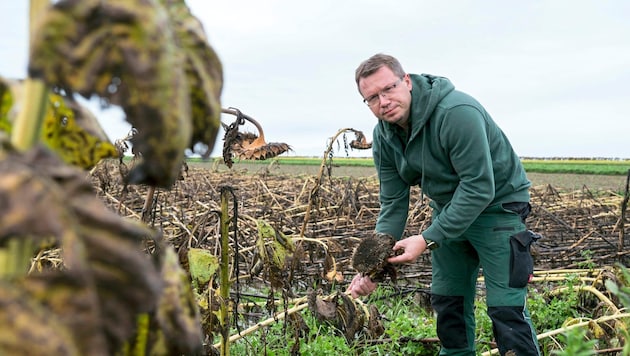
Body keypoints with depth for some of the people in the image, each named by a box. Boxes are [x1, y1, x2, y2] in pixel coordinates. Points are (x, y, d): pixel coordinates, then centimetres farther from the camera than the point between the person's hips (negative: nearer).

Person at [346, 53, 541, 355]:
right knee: (447, 302, 13)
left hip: (496, 204, -7)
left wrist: (428, 239, -32)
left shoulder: (457, 112, -31)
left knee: (506, 309, -8)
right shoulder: (383, 135, -8)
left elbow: (479, 188, -30)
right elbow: (392, 203, -7)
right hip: (448, 209, 7)